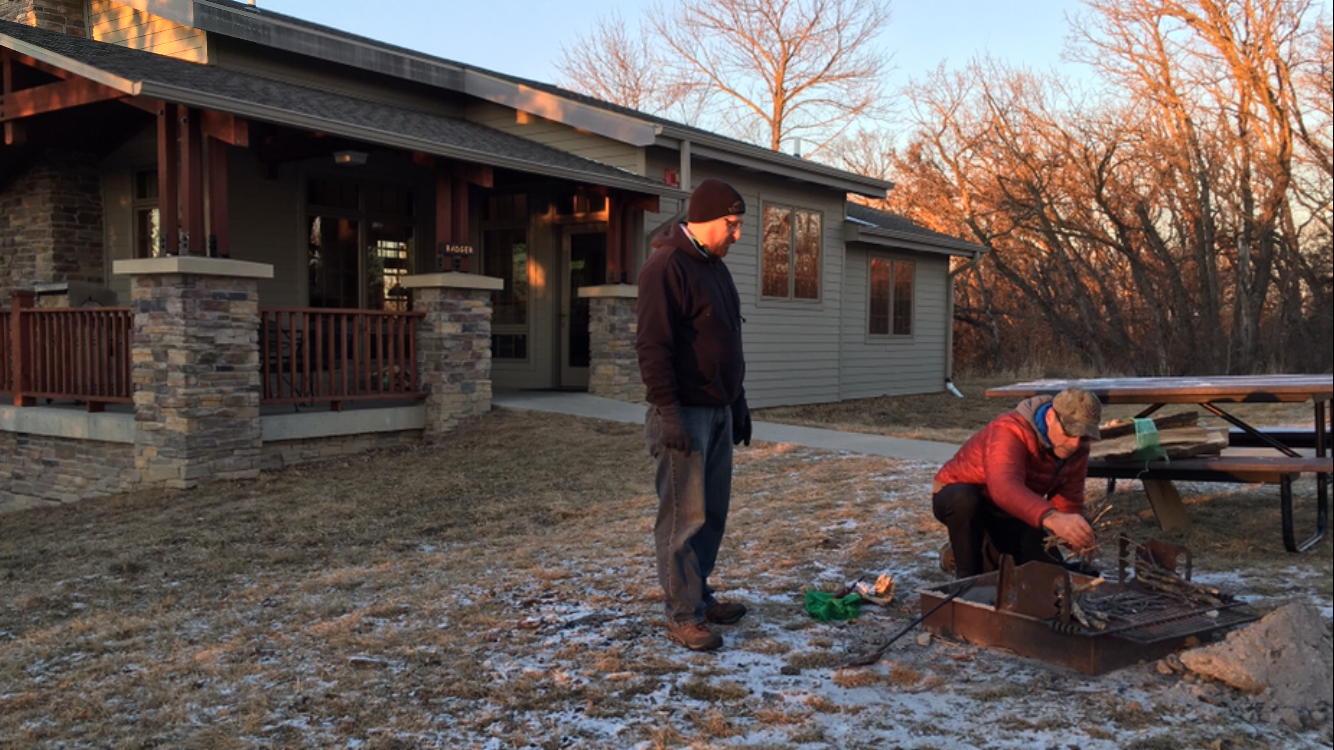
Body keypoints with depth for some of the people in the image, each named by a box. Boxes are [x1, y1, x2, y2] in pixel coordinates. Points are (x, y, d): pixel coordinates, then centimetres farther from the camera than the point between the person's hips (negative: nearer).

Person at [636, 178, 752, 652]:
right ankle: (682, 615, 2)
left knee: (713, 511, 13)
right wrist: (668, 411, -23)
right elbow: (653, 345, -19)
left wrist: (738, 400, 23)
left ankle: (700, 596, 24)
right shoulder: (666, 266, -13)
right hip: (684, 414, -9)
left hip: (718, 410, 9)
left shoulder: (714, 266, 17)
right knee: (684, 515, -5)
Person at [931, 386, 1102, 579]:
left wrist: (1079, 537, -30)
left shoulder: (1077, 448, -10)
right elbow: (1004, 486, -54)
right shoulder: (1010, 431, -35)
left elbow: (1068, 503, -6)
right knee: (965, 500, -42)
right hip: (957, 498, -7)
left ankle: (987, 555, 22)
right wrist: (1050, 517, -72)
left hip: (1006, 513, 7)